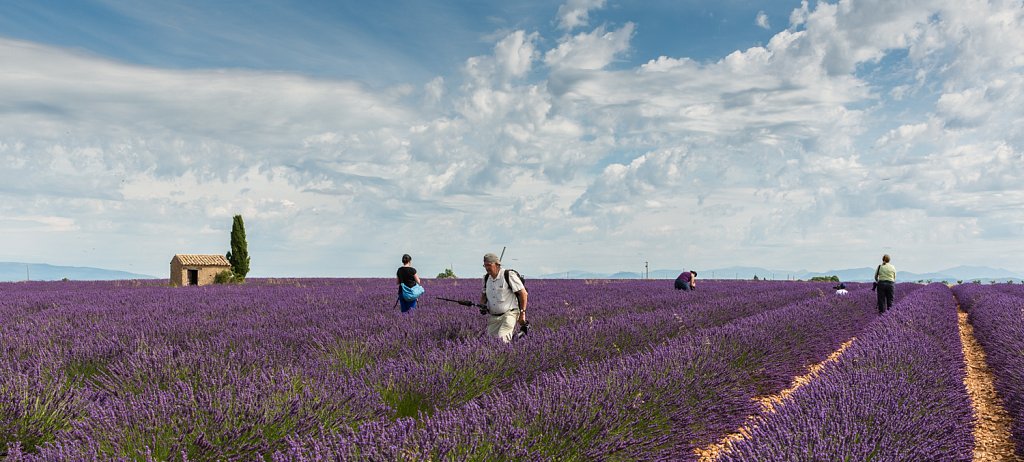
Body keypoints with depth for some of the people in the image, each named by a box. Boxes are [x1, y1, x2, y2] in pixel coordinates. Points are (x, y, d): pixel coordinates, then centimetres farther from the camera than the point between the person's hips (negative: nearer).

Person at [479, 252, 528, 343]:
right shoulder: (486, 278, 8)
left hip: (509, 314, -7)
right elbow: (484, 294, 25)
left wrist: (522, 313, -10)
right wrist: (482, 305, 3)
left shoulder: (509, 275, -12)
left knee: (502, 338, -25)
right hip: (493, 317, 7)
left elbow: (523, 293, -10)